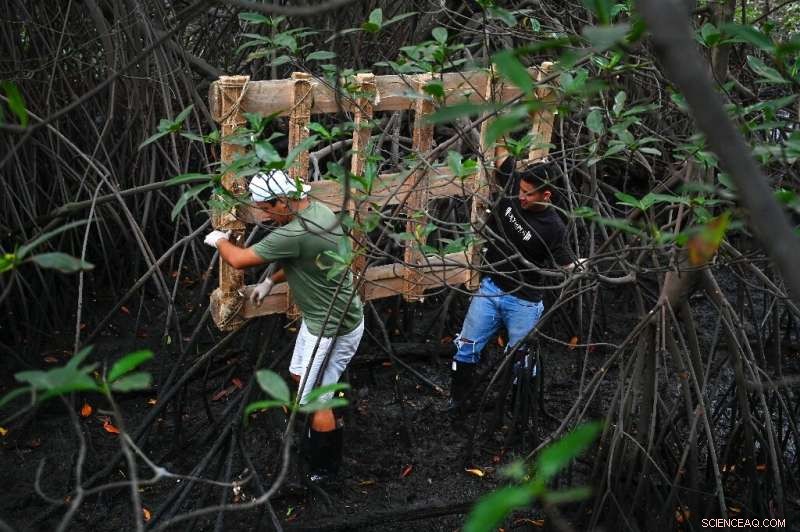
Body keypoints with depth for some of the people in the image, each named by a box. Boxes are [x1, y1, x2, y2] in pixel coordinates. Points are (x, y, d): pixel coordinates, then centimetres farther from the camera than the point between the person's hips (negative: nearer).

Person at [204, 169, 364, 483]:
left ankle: (325, 467, 20)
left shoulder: (295, 234, -33)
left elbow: (239, 260, -21)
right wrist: (270, 281, 11)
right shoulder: (318, 210, -2)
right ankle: (328, 427, 47)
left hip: (332, 328, -10)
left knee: (313, 399, 2)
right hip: (319, 317, 10)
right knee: (300, 376, 26)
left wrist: (219, 240, -1)